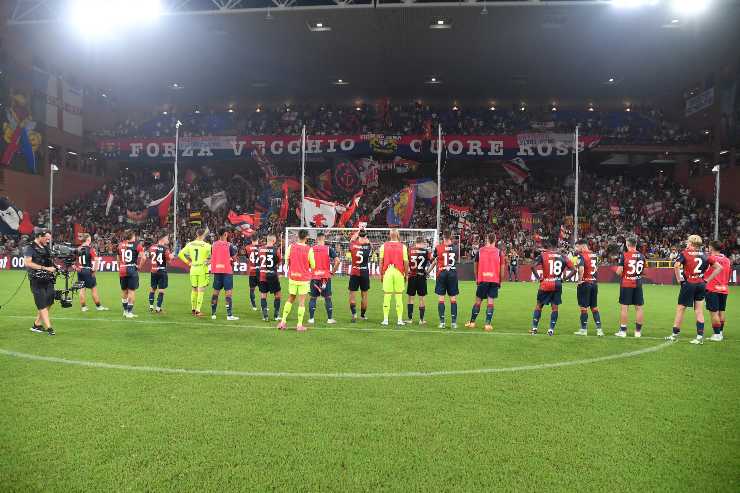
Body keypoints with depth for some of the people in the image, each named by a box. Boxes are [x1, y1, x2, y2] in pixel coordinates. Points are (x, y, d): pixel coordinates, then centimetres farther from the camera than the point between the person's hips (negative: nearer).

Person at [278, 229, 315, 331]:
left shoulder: (290, 247, -3)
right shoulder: (309, 249, -10)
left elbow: (286, 262, 4)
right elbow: (313, 266, -3)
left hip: (292, 277, 3)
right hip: (304, 278, -3)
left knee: (290, 299, 16)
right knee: (302, 302, 3)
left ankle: (283, 321, 16)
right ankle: (299, 325, 6)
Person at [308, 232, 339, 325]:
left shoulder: (311, 249, 0)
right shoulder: (329, 249, -3)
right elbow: (337, 261, -12)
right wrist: (333, 271, 0)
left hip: (314, 276, 1)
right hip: (326, 276, -1)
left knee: (313, 298, 9)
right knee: (328, 298, 7)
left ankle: (311, 319, 11)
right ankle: (330, 319, 11)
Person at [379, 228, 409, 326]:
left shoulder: (384, 246, 4)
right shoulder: (403, 247, 1)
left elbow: (381, 261, 4)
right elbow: (406, 262, 1)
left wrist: (381, 274, 12)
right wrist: (405, 275, 12)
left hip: (387, 272, 1)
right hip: (399, 272, -1)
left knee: (387, 296, 5)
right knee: (399, 296, 6)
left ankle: (385, 319, 6)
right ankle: (400, 319, 8)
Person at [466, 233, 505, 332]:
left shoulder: (479, 251, 4)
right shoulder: (498, 252, 2)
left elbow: (476, 265, 12)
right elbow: (502, 267, 3)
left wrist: (476, 278, 22)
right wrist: (500, 281, 12)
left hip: (482, 279, 0)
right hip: (495, 280, 0)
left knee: (478, 301, 9)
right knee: (490, 301, 2)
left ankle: (472, 322, 17)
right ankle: (488, 324, -1)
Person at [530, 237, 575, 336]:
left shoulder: (543, 255, -3)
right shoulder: (562, 257, 6)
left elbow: (533, 266, -16)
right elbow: (573, 270, 4)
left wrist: (539, 278, -7)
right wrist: (564, 278, 6)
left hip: (545, 284, -2)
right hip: (557, 285, 2)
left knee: (538, 305, 11)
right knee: (555, 307, 8)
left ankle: (534, 328, 12)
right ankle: (551, 329, 6)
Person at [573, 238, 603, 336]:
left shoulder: (581, 256, -13)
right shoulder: (594, 255, 12)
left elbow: (581, 269, -25)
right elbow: (596, 268, 19)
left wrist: (580, 280, -13)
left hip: (584, 284, -7)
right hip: (594, 283, 7)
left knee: (584, 307, 1)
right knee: (594, 307, 13)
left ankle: (584, 329, 7)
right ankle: (599, 329, 12)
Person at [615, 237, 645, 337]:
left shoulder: (624, 255, -9)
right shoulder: (641, 256, 7)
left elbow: (619, 271, -13)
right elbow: (642, 271, 15)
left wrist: (618, 273, 8)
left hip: (626, 284, -4)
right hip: (638, 284, 4)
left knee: (624, 307, 0)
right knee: (639, 308, 8)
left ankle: (623, 331, 2)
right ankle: (638, 331, 13)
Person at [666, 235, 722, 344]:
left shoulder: (685, 253, -6)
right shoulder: (704, 255, 8)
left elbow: (676, 266, -23)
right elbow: (718, 268, 9)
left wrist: (679, 279, -11)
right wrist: (707, 280, 8)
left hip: (689, 283, -5)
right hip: (701, 284, 5)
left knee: (680, 309, 5)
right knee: (699, 311, 9)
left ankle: (675, 334, 10)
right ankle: (700, 336, 10)